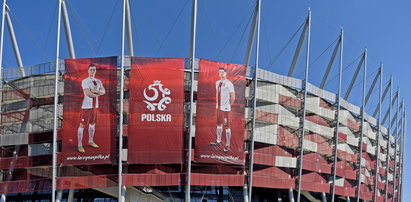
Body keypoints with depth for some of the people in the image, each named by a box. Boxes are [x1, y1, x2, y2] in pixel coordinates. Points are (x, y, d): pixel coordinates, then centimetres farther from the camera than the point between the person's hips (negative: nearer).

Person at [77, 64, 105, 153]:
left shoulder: (98, 81, 12)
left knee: (92, 123, 16)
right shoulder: (85, 81, -9)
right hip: (86, 106, -7)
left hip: (95, 105, 7)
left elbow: (103, 91, 1)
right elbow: (88, 93, -21)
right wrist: (98, 94, -7)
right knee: (82, 125, -5)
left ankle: (91, 141, 31)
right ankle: (79, 145, -3)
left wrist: (95, 91, -16)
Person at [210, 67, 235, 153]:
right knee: (219, 124, 17)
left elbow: (233, 97, -13)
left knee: (226, 126, -4)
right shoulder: (217, 83, 11)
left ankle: (227, 145, 0)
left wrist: (229, 105, -2)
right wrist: (217, 103, 17)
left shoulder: (229, 84, -13)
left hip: (225, 108, -8)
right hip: (218, 107, 8)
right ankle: (218, 141, 31)